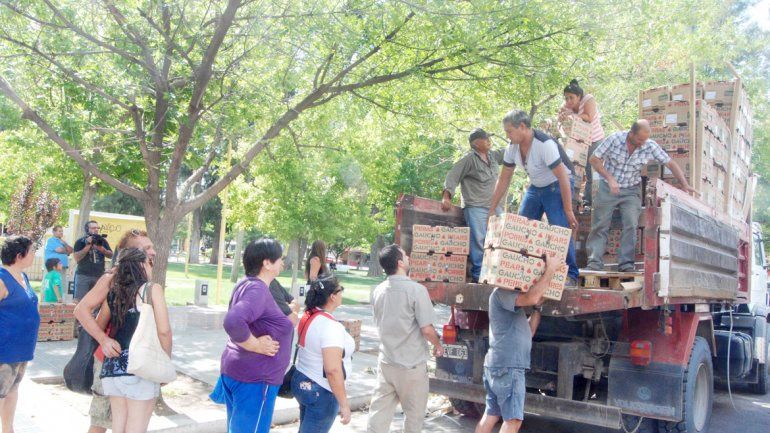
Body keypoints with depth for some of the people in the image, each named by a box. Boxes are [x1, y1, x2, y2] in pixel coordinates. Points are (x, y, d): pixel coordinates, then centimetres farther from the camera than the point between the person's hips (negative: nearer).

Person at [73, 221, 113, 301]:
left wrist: (101, 248, -10)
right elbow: (77, 258, -10)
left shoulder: (102, 241, 11)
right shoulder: (80, 241, 1)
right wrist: (88, 245, -13)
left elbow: (111, 255, 7)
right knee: (79, 301, -5)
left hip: (99, 276, 3)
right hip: (83, 275, -3)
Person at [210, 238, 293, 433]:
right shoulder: (258, 289, -23)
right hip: (255, 377, -10)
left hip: (237, 370, 10)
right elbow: (233, 322, -38)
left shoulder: (246, 283, 6)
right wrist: (256, 345, -24)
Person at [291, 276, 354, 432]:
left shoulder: (308, 316, -1)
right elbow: (332, 370, -29)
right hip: (321, 391, -8)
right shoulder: (331, 326, -26)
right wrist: (344, 404, -22)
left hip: (301, 381, 9)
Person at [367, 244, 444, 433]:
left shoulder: (377, 291, 2)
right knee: (414, 414, 13)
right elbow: (427, 329, -18)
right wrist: (438, 346, 1)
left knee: (378, 411, 10)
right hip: (412, 365, -5)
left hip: (386, 362, 5)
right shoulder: (416, 289, -18)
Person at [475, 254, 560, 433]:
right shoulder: (502, 293, -9)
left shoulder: (511, 297, 23)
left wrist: (538, 307, 11)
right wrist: (550, 270, -19)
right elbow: (531, 298, -28)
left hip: (499, 365, 10)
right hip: (507, 367, -10)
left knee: (491, 415, 13)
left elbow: (528, 332, 19)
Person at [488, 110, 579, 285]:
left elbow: (563, 178, -27)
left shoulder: (545, 145, -29)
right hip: (535, 186, 7)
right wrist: (491, 210, 0)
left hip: (557, 186, -7)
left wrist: (568, 211, -26)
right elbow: (503, 180, 2)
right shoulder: (512, 148, -7)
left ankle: (570, 275, -6)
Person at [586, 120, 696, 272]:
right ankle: (594, 262, -1)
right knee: (600, 226, -3)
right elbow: (594, 159, -12)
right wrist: (609, 178, -21)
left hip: (631, 191, 1)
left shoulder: (650, 146, -11)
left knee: (631, 226, -12)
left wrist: (684, 184, -13)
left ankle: (626, 263, -9)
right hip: (608, 189, -1)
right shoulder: (615, 139, -17)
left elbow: (670, 163, -3)